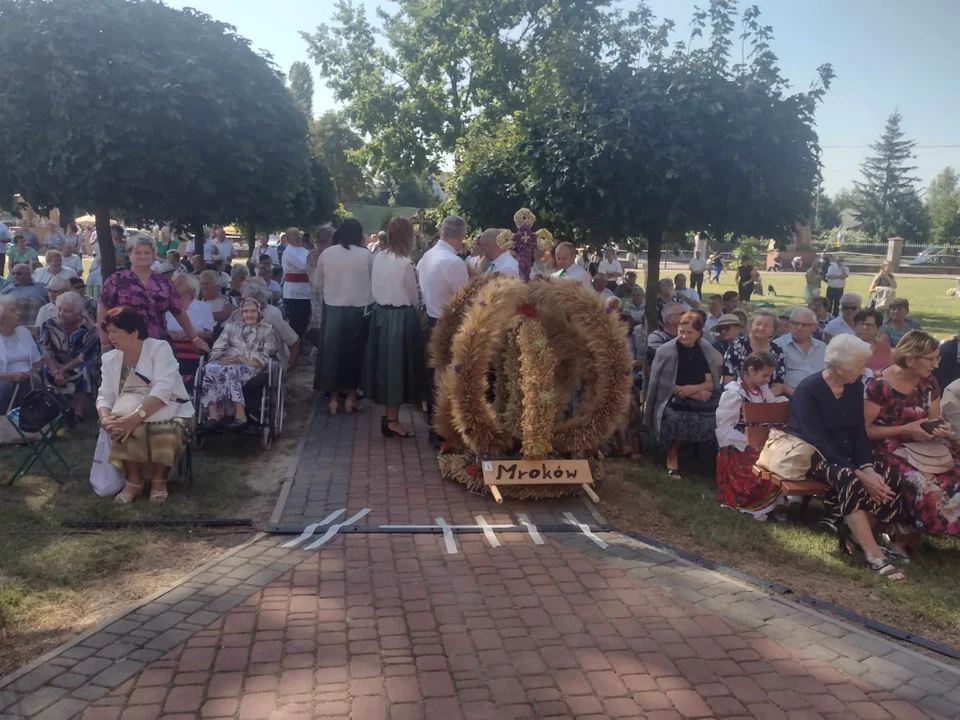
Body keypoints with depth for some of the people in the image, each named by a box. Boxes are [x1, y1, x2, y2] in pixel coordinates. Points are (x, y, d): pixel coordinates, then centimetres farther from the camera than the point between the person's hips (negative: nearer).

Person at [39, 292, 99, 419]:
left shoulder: (89, 327, -19)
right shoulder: (49, 325, -11)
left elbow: (86, 356, -16)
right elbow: (46, 353, -11)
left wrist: (64, 369, -23)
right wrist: (56, 372, -27)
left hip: (81, 370, -2)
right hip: (57, 366, 2)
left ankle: (78, 414, -25)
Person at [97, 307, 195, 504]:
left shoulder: (160, 348, -11)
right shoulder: (109, 358, 7)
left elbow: (162, 390, -23)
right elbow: (105, 396, 1)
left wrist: (135, 417, -35)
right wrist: (105, 418, -22)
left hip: (169, 412, -4)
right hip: (131, 412, 4)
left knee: (167, 433, -35)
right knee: (122, 428, -29)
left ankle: (159, 478, -7)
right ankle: (134, 480, -9)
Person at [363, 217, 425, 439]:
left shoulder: (378, 258, 1)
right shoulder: (405, 263, -18)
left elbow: (374, 288, 10)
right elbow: (414, 298, -7)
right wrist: (414, 305, 14)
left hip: (381, 314, 7)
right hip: (400, 317, -7)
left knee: (384, 362, 15)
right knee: (397, 365, 2)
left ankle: (386, 414, 26)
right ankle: (392, 421, 10)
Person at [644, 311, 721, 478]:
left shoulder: (706, 351, 7)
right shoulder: (666, 350, -5)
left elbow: (711, 383, 3)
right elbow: (664, 384, -8)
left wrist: (693, 388, -18)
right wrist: (695, 394, -12)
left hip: (701, 401, 3)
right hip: (672, 400, -3)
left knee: (717, 417, -25)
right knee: (674, 418, -34)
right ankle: (672, 457, -9)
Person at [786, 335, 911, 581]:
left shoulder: (855, 386, 2)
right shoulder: (808, 390, -19)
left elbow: (859, 431, 2)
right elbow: (820, 441, -23)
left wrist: (867, 467, -17)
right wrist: (859, 474, -30)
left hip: (846, 452, 7)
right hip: (813, 454, -7)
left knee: (888, 475, -19)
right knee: (848, 479, -35)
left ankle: (858, 531, -7)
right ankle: (874, 555, -33)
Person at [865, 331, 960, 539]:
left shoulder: (928, 382, 6)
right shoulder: (878, 385, -15)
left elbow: (934, 420, 18)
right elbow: (864, 429, -13)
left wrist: (942, 428, -6)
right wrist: (904, 430, -20)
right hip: (889, 449, -7)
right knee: (924, 484, -31)